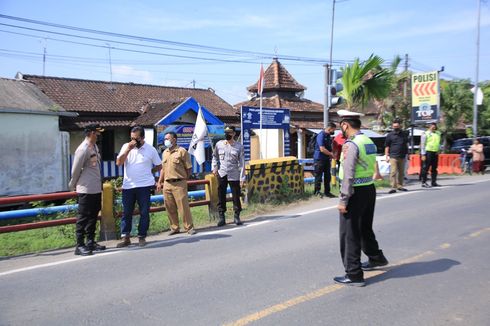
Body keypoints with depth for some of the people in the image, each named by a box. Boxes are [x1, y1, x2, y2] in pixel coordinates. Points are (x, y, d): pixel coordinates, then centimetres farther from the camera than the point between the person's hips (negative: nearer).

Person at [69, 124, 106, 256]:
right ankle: (80, 245, 7)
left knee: (93, 216, 14)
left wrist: (99, 184, 14)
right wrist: (73, 185, 1)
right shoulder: (82, 149, -17)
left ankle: (91, 242, 24)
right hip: (86, 190, -8)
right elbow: (75, 170, -11)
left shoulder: (95, 147, 9)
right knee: (83, 218, -1)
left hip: (96, 189, 8)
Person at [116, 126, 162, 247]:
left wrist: (148, 172, 1)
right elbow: (118, 162, -6)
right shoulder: (126, 146, 5)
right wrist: (128, 149, -12)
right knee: (126, 212, 5)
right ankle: (125, 237, 12)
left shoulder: (150, 149, 0)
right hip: (128, 186, 2)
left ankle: (142, 237, 13)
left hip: (144, 186, -2)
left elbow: (159, 165, 9)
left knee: (144, 212, 3)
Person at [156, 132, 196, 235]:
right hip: (166, 184, 6)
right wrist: (159, 182, 15)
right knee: (170, 207, 9)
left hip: (179, 184, -6)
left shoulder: (182, 151, -4)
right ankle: (174, 227, 20)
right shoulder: (165, 153, 16)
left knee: (183, 206, -4)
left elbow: (189, 168, -3)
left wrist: (184, 180, -1)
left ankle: (189, 227, 6)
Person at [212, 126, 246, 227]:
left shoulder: (239, 146, -1)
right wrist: (214, 167, 1)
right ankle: (221, 217, 13)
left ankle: (236, 216, 17)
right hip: (221, 174, 2)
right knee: (221, 196, 5)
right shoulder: (219, 144, 4)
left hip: (234, 175, -2)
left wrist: (242, 178, -6)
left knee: (236, 196, 3)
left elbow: (242, 163, -2)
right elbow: (215, 156, 18)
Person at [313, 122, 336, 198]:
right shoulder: (321, 135, -17)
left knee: (327, 176, 12)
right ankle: (317, 191, 12)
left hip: (326, 159, 8)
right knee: (318, 177, 1)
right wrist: (331, 154, -11)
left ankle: (327, 192, 20)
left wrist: (331, 154, 5)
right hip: (319, 159, -8)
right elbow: (322, 149, -22)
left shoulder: (328, 136, 10)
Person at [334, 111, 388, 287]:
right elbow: (371, 167, 11)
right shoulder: (369, 141, 10)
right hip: (370, 188, 9)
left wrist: (343, 200, -18)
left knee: (349, 234, 1)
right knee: (365, 228, 26)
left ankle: (354, 275, 6)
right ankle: (376, 258, 44)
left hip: (356, 192, -9)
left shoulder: (350, 144, -17)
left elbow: (348, 175, -22)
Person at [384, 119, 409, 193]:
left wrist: (407, 153, 17)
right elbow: (387, 146, 0)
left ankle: (400, 186, 23)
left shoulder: (404, 134, 12)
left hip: (402, 156, 4)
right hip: (393, 156, -4)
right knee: (393, 172, -11)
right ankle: (393, 187, -11)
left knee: (401, 172, 11)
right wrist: (387, 156, -7)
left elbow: (406, 144, 23)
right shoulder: (390, 135, 1)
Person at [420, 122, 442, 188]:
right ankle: (424, 182, -2)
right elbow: (422, 145, -6)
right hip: (428, 152, -6)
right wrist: (423, 154, -12)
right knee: (426, 168, -5)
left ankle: (434, 182, 17)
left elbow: (439, 143, 24)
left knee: (434, 168, 10)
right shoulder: (425, 134, -4)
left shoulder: (438, 133, 15)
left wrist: (438, 151, 13)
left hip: (435, 153, 6)